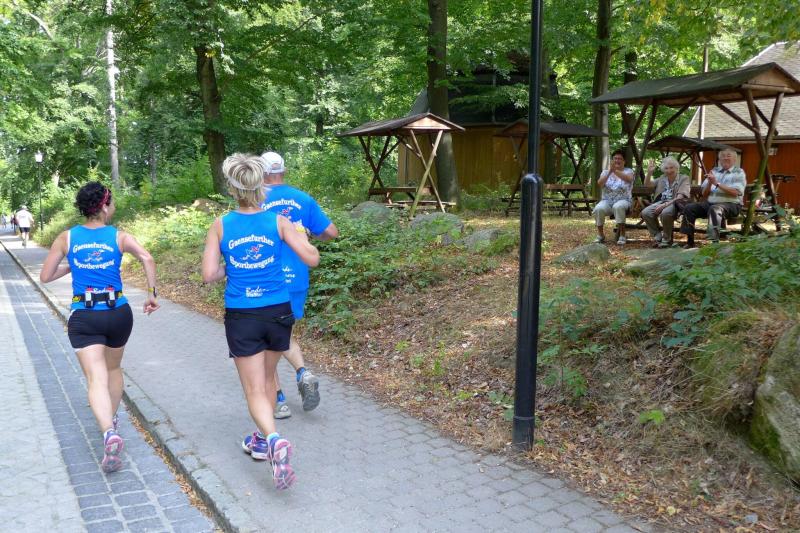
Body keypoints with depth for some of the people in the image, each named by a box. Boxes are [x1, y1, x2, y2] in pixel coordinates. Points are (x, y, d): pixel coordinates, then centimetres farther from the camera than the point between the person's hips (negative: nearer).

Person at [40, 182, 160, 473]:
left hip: (83, 317, -1)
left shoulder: (67, 238, 3)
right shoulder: (120, 236, -1)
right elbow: (147, 258, -19)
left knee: (97, 378, -8)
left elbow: (45, 276, 7)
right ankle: (111, 419, 40)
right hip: (118, 313, 1)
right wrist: (151, 294, -12)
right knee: (113, 368, 25)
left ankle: (109, 433, -29)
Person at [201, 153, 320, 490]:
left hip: (241, 317, -2)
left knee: (255, 390, 4)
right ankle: (262, 440, 37)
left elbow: (209, 275, -9)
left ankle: (274, 440, -21)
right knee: (267, 379, 24)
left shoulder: (220, 226, -5)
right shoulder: (278, 222, -5)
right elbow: (312, 259, -7)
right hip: (278, 312, 2)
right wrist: (303, 236, 13)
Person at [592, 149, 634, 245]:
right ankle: (600, 235, -13)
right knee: (598, 208, -32)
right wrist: (609, 172, -24)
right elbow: (600, 183, -9)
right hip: (607, 201, 2)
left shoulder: (628, 171, 6)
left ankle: (622, 236, -28)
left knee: (618, 207, -38)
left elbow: (629, 179, -20)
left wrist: (615, 171, -33)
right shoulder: (605, 172, 12)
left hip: (623, 200, -2)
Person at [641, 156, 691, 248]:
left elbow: (680, 197, -13)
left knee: (665, 213, -40)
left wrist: (666, 204, -26)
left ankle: (667, 240, -17)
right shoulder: (662, 178, 18)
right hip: (661, 202, 6)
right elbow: (647, 185, 23)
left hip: (675, 203, -5)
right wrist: (649, 172, 6)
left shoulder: (684, 178, 0)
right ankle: (658, 237, -8)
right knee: (645, 212, -24)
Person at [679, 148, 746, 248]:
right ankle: (690, 241, -13)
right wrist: (709, 183, -6)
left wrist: (717, 183, -18)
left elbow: (735, 192, -13)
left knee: (714, 209, -37)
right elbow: (704, 194, 14)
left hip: (731, 204, -5)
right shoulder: (714, 171, 17)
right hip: (710, 203, 5)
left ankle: (715, 241, -40)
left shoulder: (739, 172, 4)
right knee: (689, 208, -15)